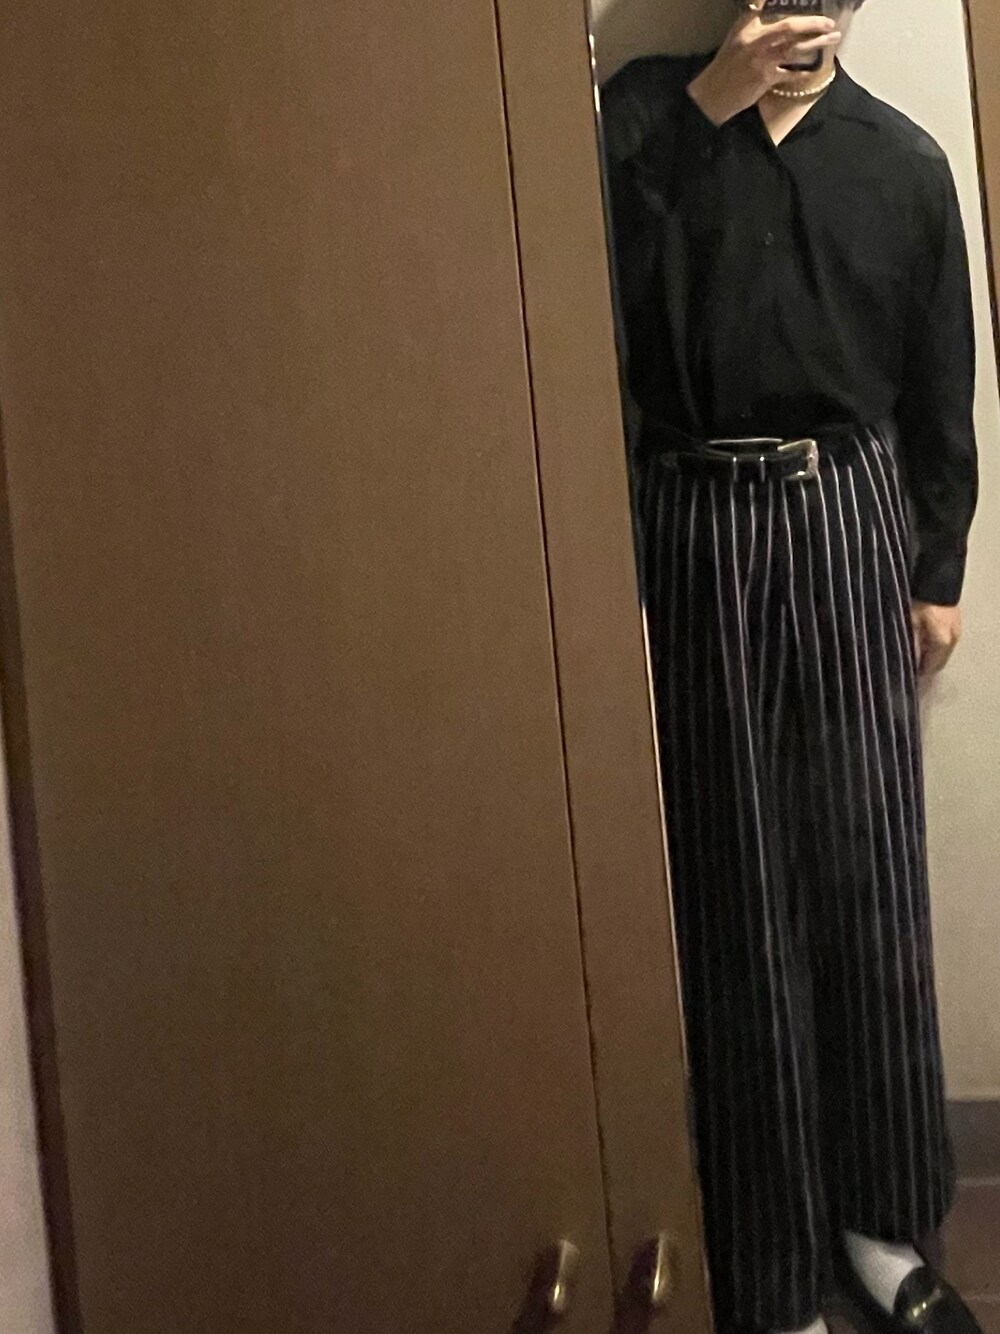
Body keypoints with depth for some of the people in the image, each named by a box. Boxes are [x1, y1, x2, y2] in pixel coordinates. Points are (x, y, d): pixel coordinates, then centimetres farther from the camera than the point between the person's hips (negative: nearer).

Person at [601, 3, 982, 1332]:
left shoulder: (903, 158, 10)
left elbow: (940, 386, 11)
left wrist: (939, 573, 10)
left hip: (850, 520, 2)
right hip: (700, 525, -1)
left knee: (869, 873, 5)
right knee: (740, 887, 2)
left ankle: (881, 1219, 24)